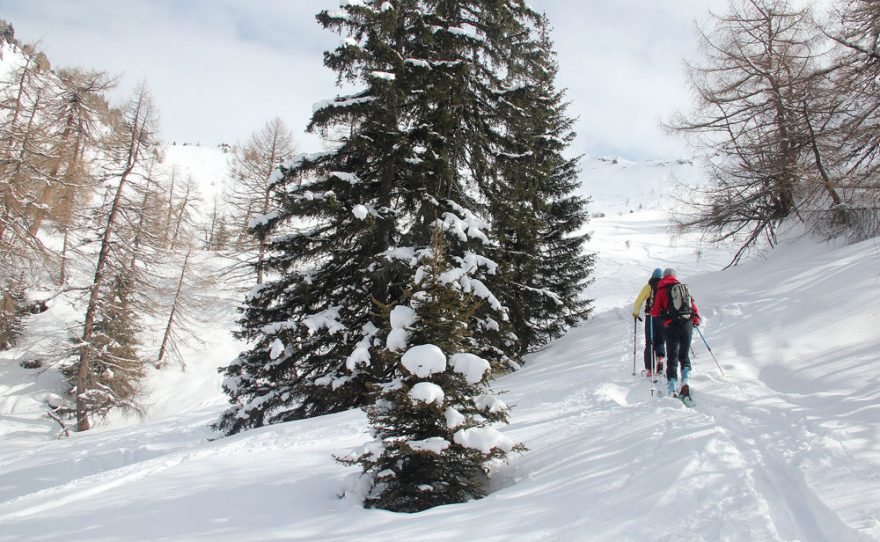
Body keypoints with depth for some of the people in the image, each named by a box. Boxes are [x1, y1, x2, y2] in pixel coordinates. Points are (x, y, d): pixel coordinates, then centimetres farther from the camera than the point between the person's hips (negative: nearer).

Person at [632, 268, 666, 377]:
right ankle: (660, 357, -15)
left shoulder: (648, 287, 1)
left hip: (650, 317, -1)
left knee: (649, 343, 6)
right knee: (660, 341, 16)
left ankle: (649, 369, 0)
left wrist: (635, 313, 12)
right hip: (663, 318, 1)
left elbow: (638, 301, -2)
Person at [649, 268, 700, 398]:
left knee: (672, 358, 3)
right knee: (684, 355, 15)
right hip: (687, 323, 2)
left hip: (671, 325, -2)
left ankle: (672, 390, -5)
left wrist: (650, 311, 25)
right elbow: (692, 303, 7)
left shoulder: (661, 291, 6)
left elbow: (655, 312, 3)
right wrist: (696, 319, 17)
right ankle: (685, 381, -7)